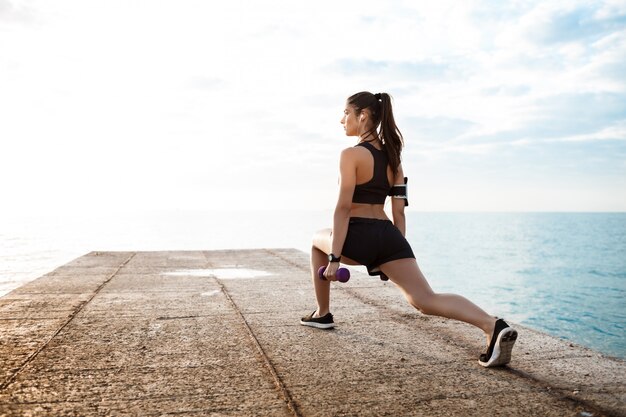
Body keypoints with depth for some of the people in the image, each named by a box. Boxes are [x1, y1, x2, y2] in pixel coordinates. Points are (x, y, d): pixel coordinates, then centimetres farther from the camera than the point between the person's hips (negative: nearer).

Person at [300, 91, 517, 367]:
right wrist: (395, 255, 20)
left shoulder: (351, 154, -6)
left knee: (318, 240, 27)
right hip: (389, 237, 6)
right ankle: (493, 327, -24)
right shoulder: (392, 156, 15)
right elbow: (399, 212, 14)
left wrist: (334, 258, -14)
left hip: (359, 238, -6)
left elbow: (343, 208, -13)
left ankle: (322, 314, 32)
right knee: (426, 301, -1)